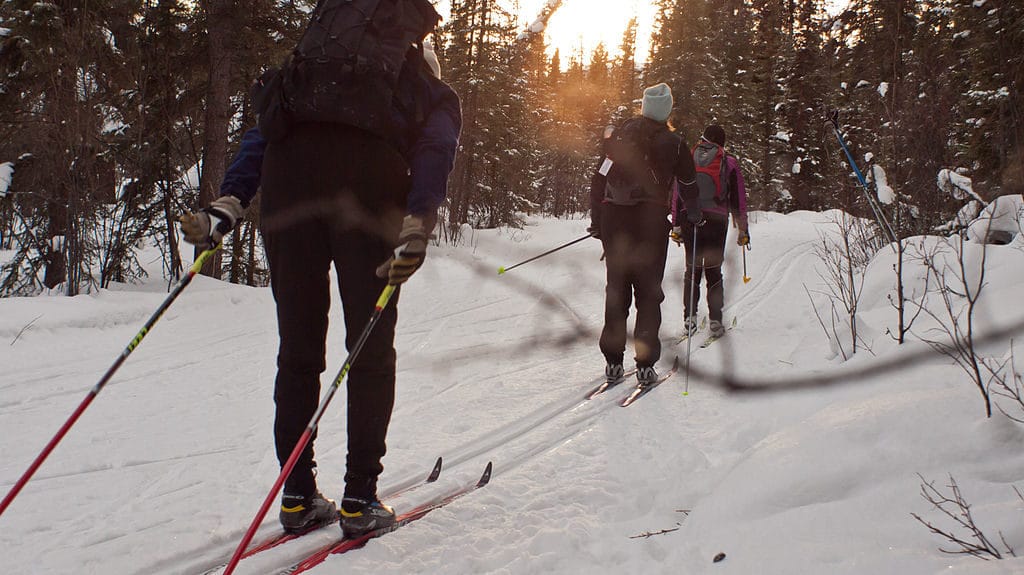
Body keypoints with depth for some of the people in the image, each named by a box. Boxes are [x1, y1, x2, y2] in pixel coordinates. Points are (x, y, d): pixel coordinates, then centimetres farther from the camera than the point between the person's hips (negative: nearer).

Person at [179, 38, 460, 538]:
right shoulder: (438, 96, 30)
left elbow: (262, 134, 21)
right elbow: (433, 153, 5)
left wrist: (228, 205, 10)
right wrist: (416, 228, -10)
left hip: (288, 164, 3)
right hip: (366, 173, -3)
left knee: (298, 350, 11)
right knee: (371, 351, 7)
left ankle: (298, 497, 14)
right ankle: (360, 501, 6)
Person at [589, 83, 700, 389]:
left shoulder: (620, 134, 5)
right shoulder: (674, 143, 1)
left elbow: (598, 180, 2)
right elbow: (689, 189, 8)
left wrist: (596, 221, 9)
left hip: (614, 218, 2)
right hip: (651, 220, -2)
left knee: (616, 289, 10)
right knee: (649, 293, 6)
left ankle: (613, 362, 7)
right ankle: (645, 365, -1)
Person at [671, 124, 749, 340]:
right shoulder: (729, 163, 6)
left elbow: (677, 194, 10)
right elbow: (739, 199, 6)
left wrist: (676, 225, 12)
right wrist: (743, 230, 11)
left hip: (689, 219, 2)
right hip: (716, 220, -2)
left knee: (692, 269, 9)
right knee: (713, 271, 4)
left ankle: (689, 318, 1)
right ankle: (715, 322, 0)